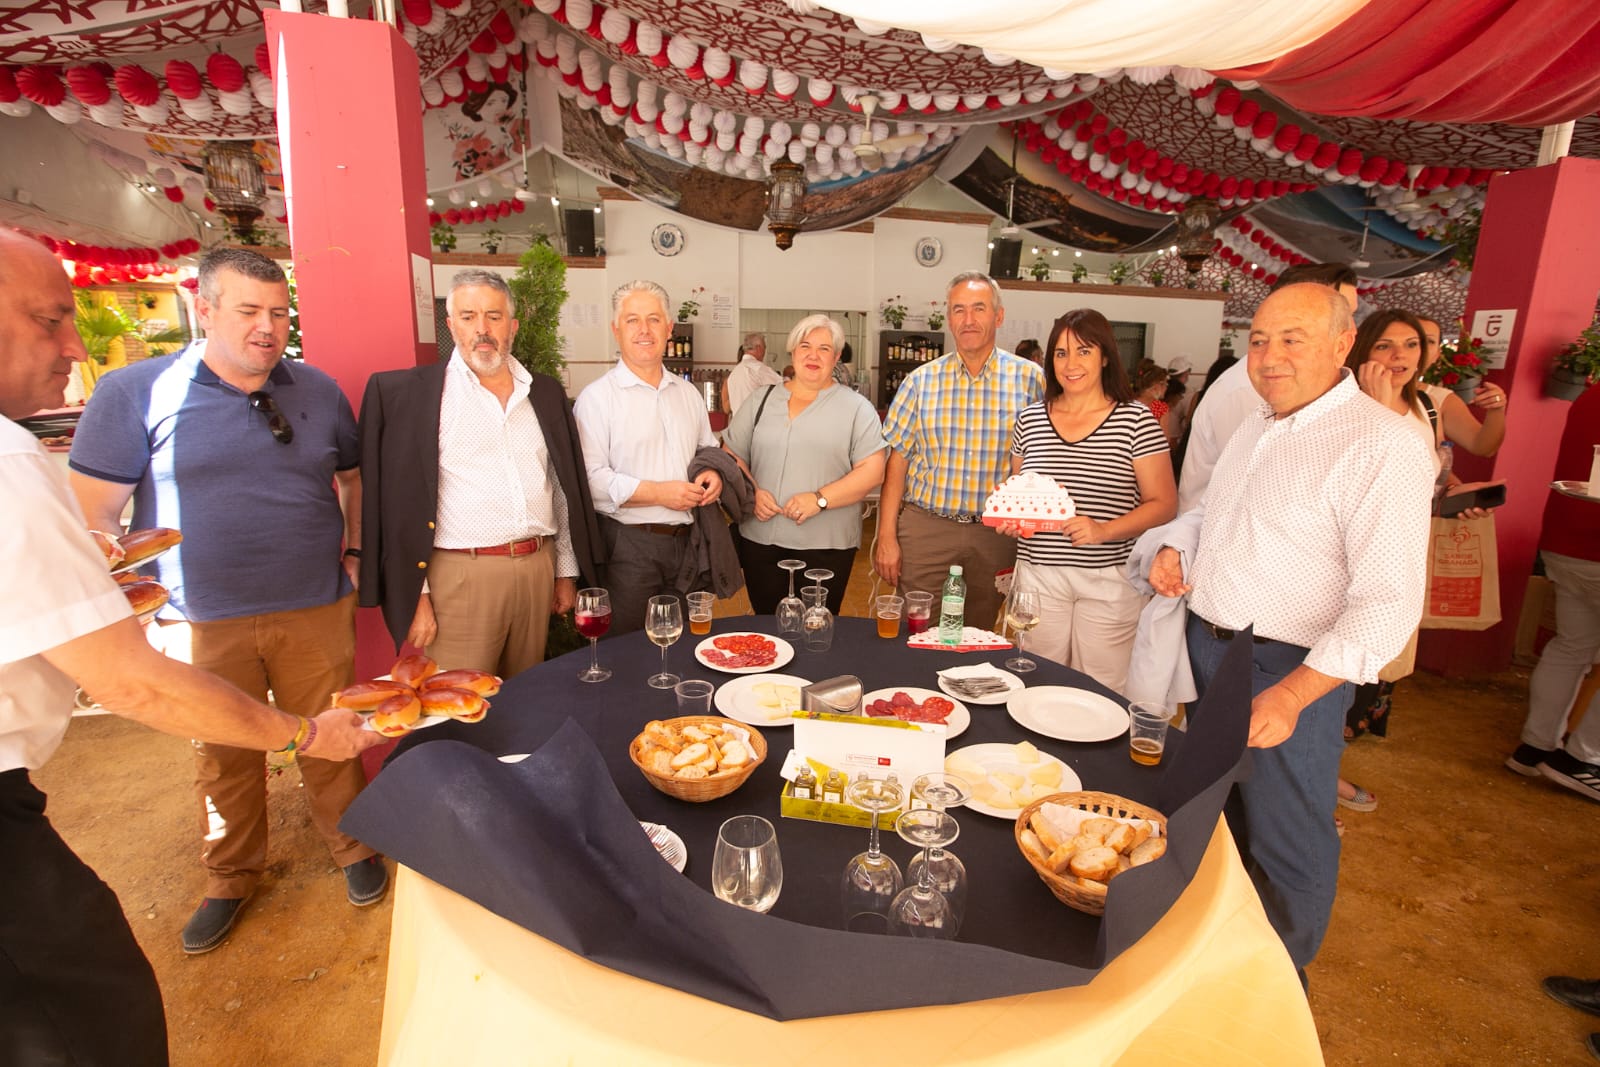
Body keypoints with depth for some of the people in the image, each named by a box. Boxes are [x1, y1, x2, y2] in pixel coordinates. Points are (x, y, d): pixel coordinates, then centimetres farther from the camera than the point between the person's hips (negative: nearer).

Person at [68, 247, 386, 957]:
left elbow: (355, 477, 17)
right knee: (223, 759, 13)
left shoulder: (317, 390, 5)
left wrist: (355, 552, 9)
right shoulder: (135, 393, -3)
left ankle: (353, 848, 32)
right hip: (201, 624, -1)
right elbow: (92, 515, -3)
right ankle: (232, 879, 35)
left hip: (315, 612, 2)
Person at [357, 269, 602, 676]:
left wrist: (567, 572, 13)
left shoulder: (545, 392, 10)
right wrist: (415, 594, -8)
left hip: (538, 568, 4)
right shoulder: (410, 391, -2)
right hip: (460, 576, -4)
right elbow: (400, 501, -5)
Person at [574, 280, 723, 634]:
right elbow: (590, 478, -17)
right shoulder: (597, 397, -7)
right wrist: (658, 493, -20)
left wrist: (714, 473, 1)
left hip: (688, 541, 6)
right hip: (629, 546, -5)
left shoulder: (688, 393, 14)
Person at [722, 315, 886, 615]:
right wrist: (751, 492, -8)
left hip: (826, 545, -2)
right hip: (760, 540, 2)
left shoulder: (856, 407, 3)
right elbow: (732, 456, 11)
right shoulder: (762, 400, 11)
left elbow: (872, 471, -5)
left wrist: (820, 499, -16)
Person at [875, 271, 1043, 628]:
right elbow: (897, 460, 2)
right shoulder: (921, 381, 2)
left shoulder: (1029, 379, 0)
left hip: (997, 532, 0)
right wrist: (886, 537, -2)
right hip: (925, 527, 0)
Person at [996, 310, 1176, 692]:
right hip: (1038, 574, 3)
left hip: (1109, 578, -3)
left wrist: (1103, 530, -18)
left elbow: (1164, 503, -4)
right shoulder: (1030, 419, 8)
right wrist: (1010, 518, -2)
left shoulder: (1137, 420, -2)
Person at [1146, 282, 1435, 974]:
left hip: (1289, 670, -8)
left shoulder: (1382, 445, -18)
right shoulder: (1257, 425, 9)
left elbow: (1389, 600, -24)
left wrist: (1292, 694, -31)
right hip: (1207, 645, 8)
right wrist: (1176, 544, 5)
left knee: (1285, 835, 9)